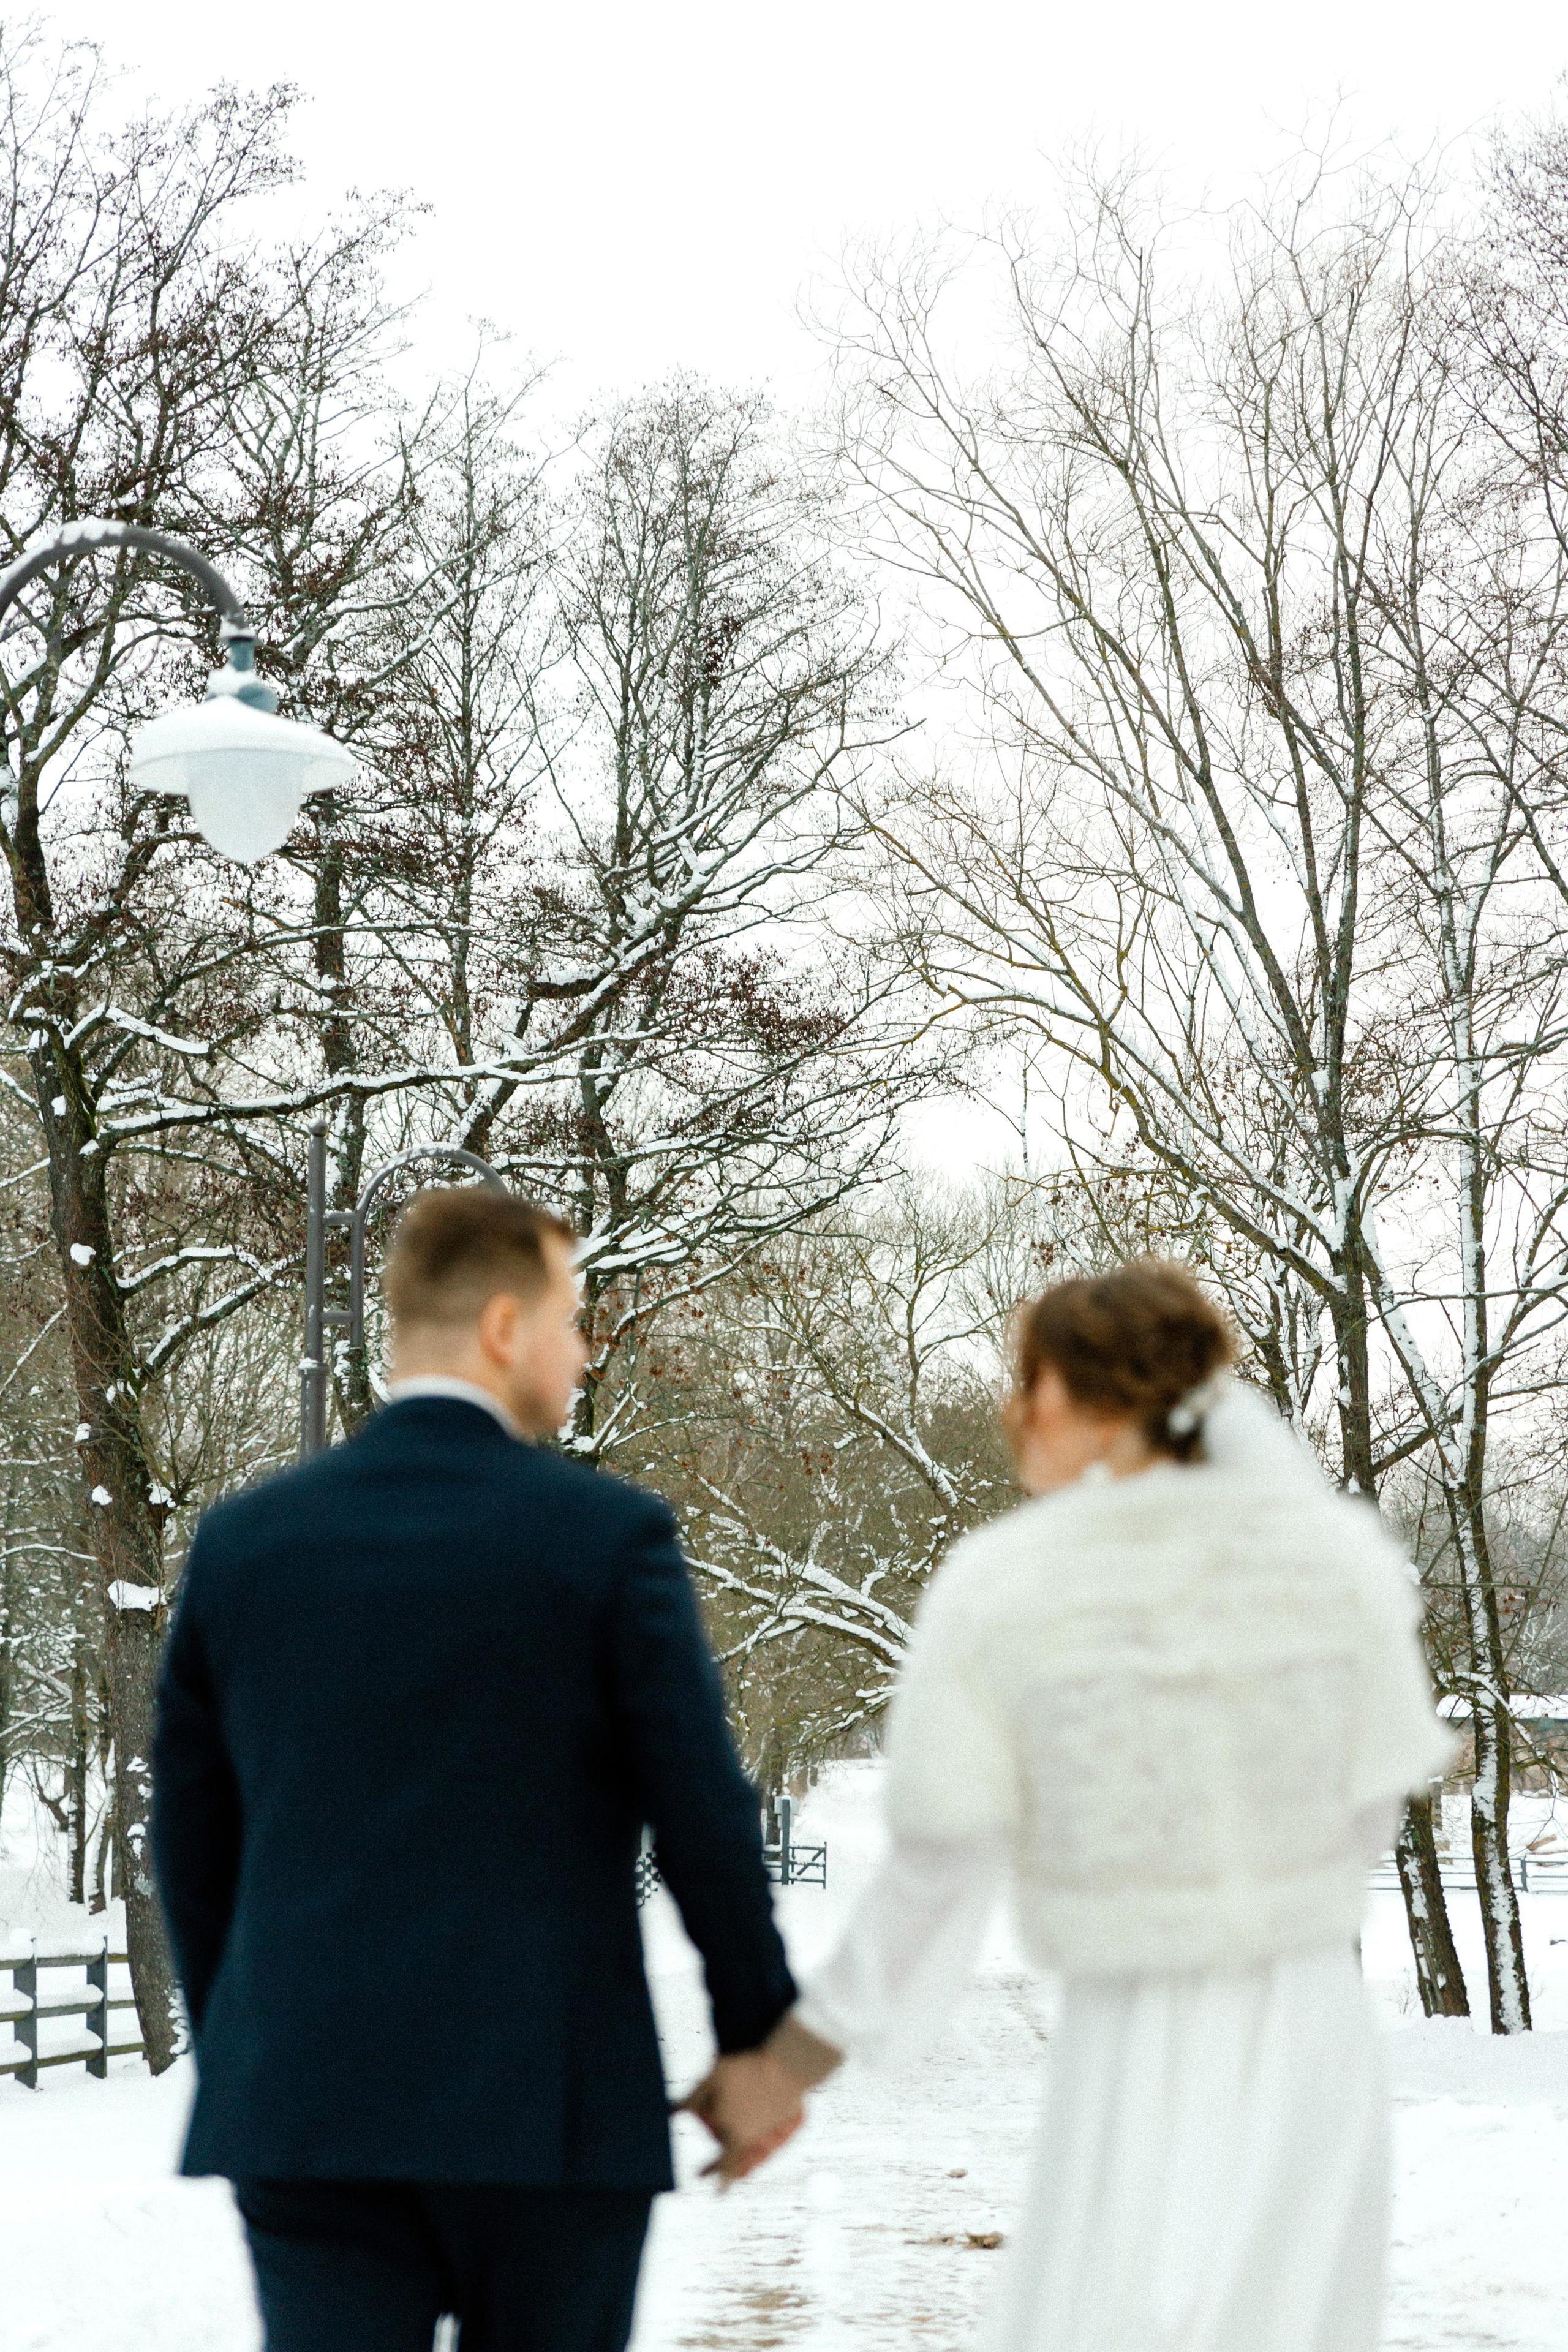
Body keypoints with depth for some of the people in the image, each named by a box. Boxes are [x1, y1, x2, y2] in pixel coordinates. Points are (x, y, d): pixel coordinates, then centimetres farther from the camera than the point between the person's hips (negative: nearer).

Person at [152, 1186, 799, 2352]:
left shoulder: (244, 1538, 5)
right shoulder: (608, 1535, -7)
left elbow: (195, 1831, 11)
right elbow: (704, 1814, -6)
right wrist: (756, 2033, 7)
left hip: (301, 2104, 3)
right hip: (546, 2107, -2)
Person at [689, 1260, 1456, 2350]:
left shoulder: (997, 1588, -9)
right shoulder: (1337, 1551, -5)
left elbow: (934, 1879, -5)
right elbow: (1366, 1809, 3)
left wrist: (788, 2064, 6)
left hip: (1133, 2057, -2)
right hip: (1315, 2038, 2)